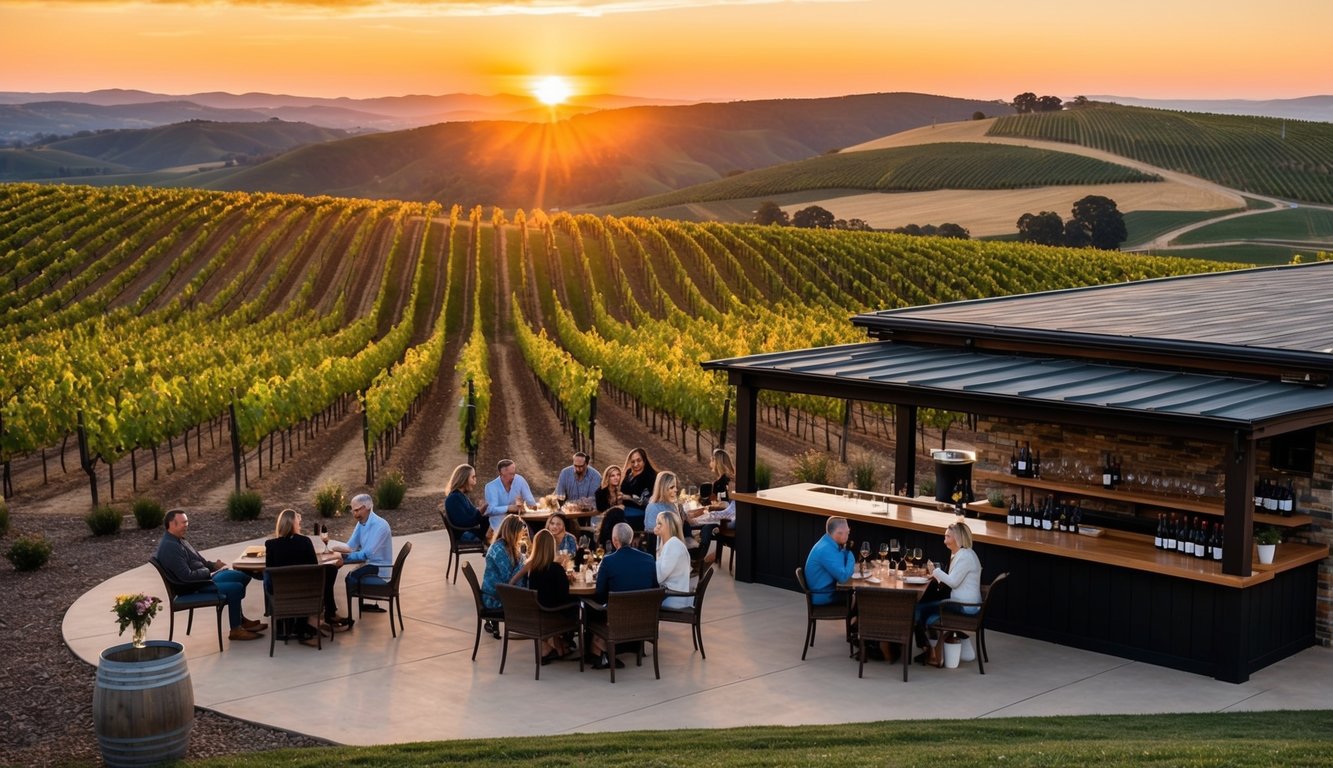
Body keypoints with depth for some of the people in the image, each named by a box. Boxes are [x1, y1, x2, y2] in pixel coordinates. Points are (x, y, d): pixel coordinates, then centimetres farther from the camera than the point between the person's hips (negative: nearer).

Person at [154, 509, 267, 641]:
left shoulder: (177, 540, 9)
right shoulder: (170, 548, -25)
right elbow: (186, 576, -29)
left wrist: (213, 565, 4)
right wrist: (209, 572, -16)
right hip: (192, 588, -11)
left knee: (243, 577, 12)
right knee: (236, 588, -20)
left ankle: (239, 618, 21)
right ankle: (236, 630, -8)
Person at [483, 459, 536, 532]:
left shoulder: (520, 480, -4)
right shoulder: (490, 487, -11)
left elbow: (532, 504, -5)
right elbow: (492, 509, -22)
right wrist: (509, 508, -33)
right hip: (499, 524, -3)